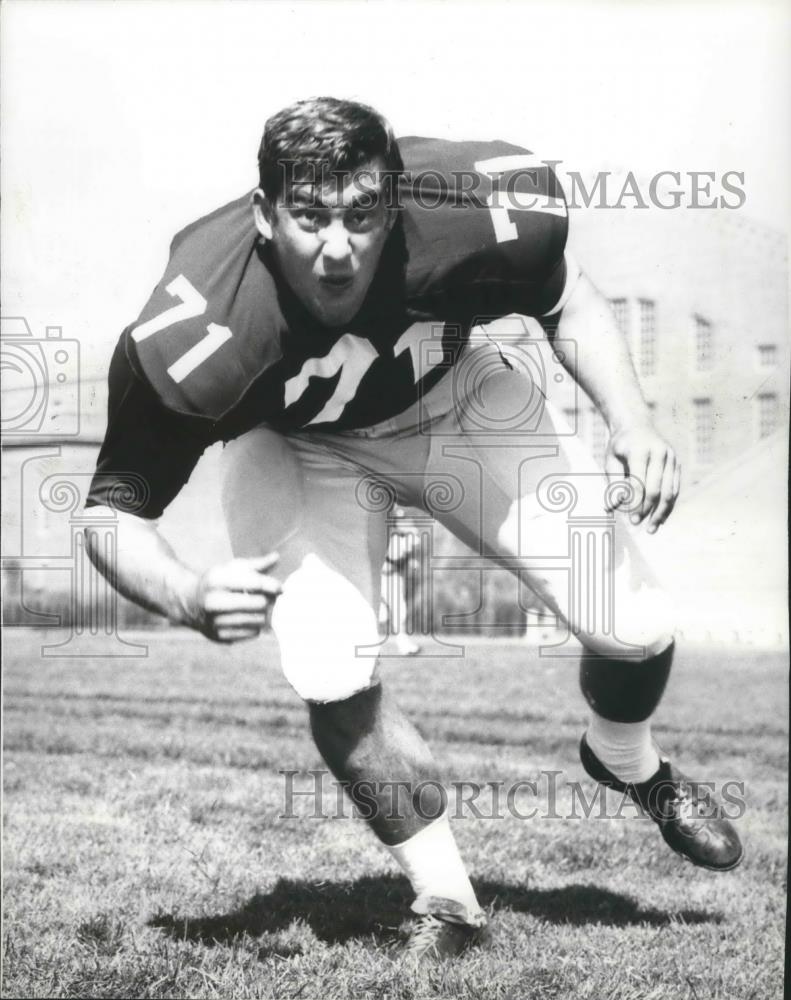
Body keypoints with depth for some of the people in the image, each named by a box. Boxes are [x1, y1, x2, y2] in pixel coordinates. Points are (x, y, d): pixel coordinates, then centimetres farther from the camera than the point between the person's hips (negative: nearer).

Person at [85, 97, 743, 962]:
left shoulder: (475, 216, -34)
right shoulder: (197, 332, -38)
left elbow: (567, 301, -9)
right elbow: (113, 511, -26)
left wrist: (630, 421, -24)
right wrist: (189, 599, -46)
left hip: (463, 400, 2)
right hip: (294, 444, -1)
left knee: (635, 629, -6)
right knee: (333, 682, -21)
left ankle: (627, 761, 32)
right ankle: (446, 905, 5)